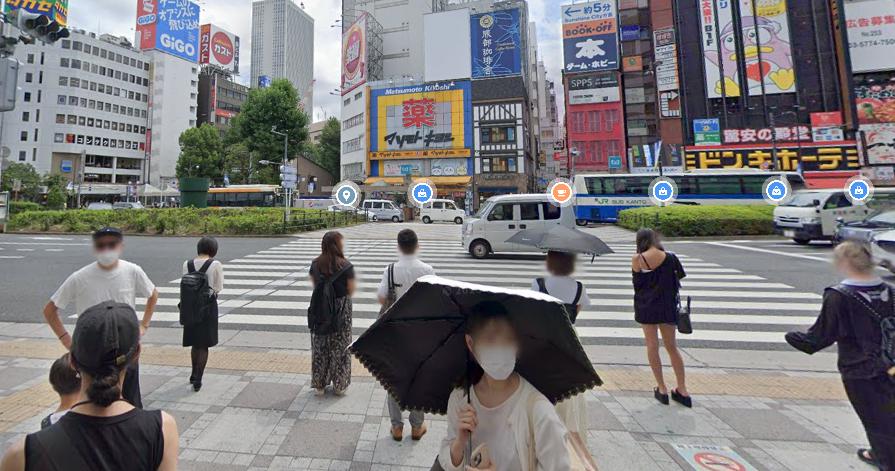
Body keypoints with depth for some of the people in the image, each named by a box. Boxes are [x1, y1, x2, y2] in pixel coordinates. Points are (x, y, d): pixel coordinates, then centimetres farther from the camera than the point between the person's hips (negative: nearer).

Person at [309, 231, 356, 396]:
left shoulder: (315, 264, -4)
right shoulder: (345, 265, -16)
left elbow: (314, 284, 4)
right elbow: (351, 290, -11)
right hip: (341, 308, -3)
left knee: (320, 346, 16)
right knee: (340, 347, 12)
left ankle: (320, 384, 29)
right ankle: (339, 385, 24)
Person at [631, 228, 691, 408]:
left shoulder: (637, 259, -11)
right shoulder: (669, 257, -7)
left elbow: (637, 283, -3)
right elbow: (680, 276, 5)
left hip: (645, 307, -1)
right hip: (667, 306, 2)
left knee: (652, 346, 8)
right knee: (672, 347, 13)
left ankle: (662, 389, 13)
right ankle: (682, 390, 20)